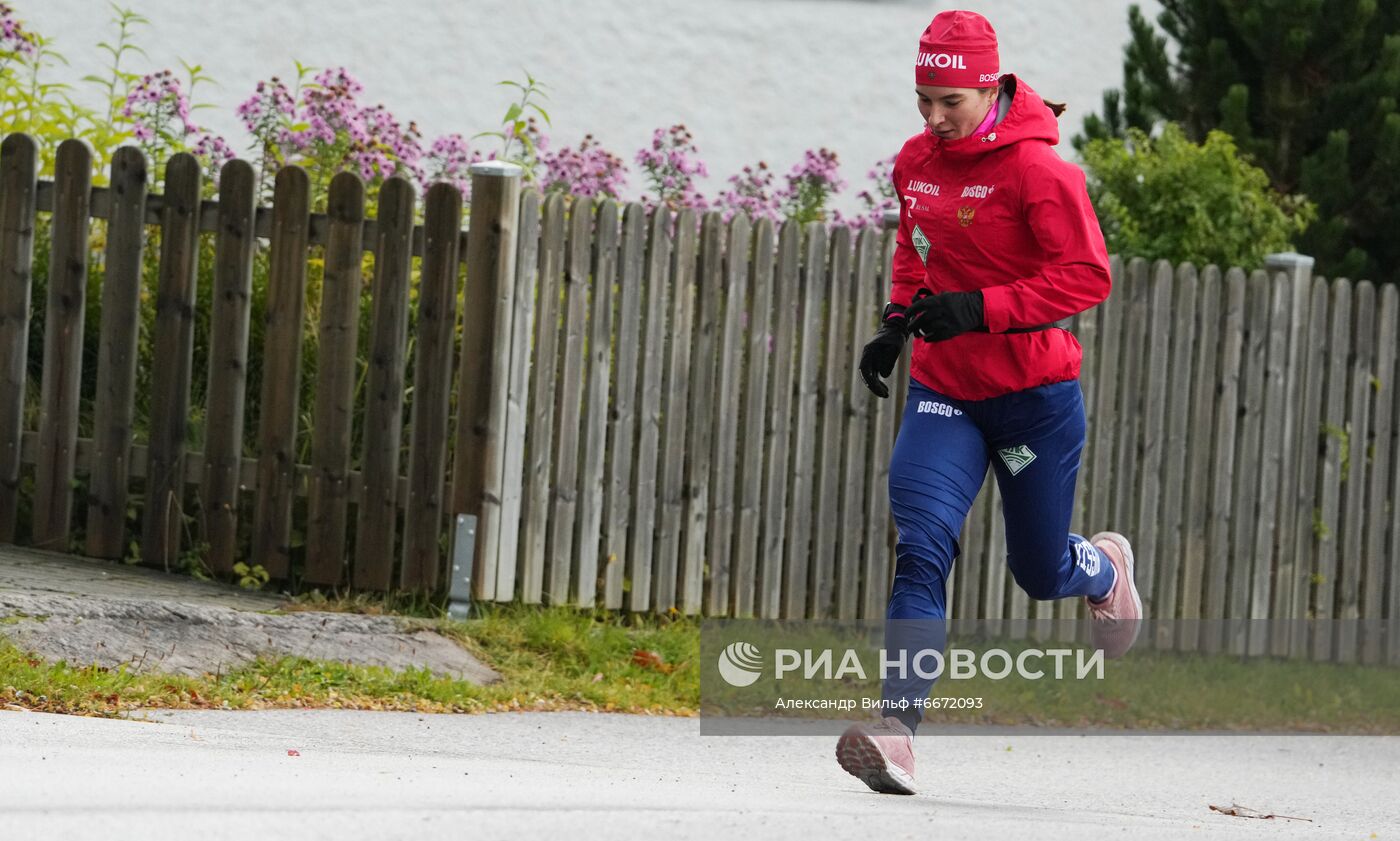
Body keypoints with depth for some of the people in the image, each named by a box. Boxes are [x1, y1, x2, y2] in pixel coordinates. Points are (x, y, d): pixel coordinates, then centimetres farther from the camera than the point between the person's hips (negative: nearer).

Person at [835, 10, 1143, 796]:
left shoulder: (1037, 167, -16)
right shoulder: (916, 161, 4)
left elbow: (1088, 276, -19)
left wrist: (980, 308, -26)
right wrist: (898, 319, 8)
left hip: (1035, 392, -4)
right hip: (943, 392, 4)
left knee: (1041, 573, 11)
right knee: (921, 547, -17)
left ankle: (1104, 567, 49)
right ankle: (897, 731, -27)